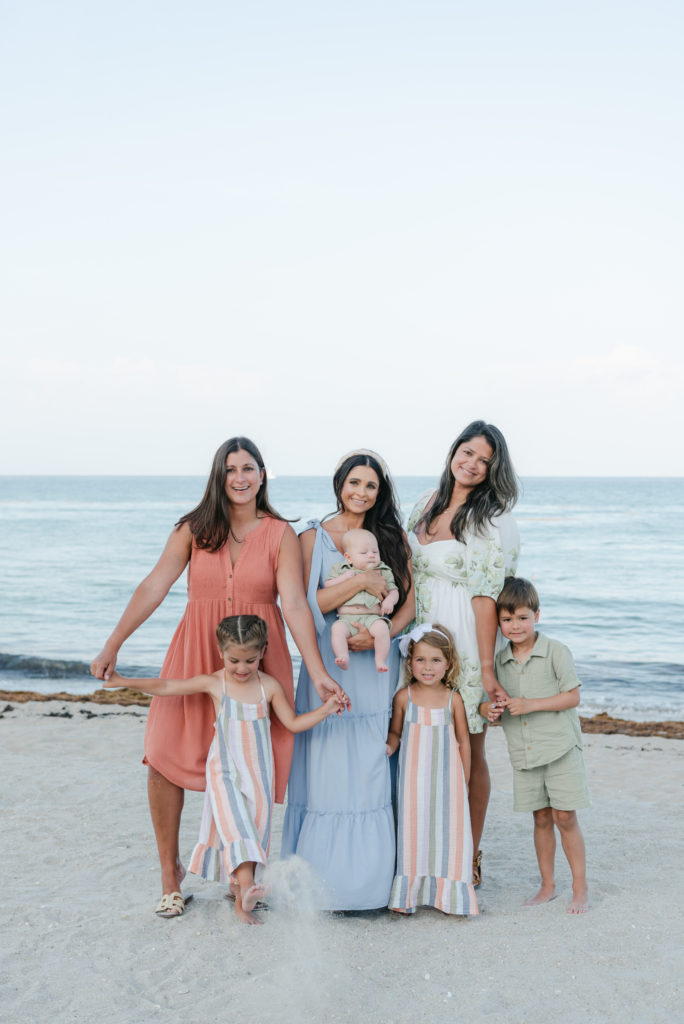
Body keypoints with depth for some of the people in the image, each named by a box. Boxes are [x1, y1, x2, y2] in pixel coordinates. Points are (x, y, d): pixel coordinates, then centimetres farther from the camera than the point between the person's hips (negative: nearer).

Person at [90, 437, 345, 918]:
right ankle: (170, 869, 16)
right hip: (197, 656, 1)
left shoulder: (281, 534, 0)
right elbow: (154, 587, -2)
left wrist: (318, 672, -17)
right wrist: (112, 645, -9)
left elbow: (295, 604, -8)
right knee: (164, 760, -6)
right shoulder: (194, 529, 3)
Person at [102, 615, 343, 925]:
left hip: (259, 775, 2)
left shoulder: (270, 686, 1)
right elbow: (166, 687, -1)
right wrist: (124, 682, -6)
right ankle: (246, 886, -33)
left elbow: (293, 723, 7)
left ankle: (242, 904, 9)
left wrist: (325, 709, -6)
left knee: (254, 829, 2)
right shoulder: (213, 683, -3)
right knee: (235, 825, -20)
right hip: (224, 773, -2)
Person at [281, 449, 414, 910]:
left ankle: (375, 874, 12)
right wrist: (361, 581, -16)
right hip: (329, 663, -1)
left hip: (379, 664, 2)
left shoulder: (394, 536, 9)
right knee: (330, 768, -2)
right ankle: (328, 877, 9)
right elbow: (308, 604, -5)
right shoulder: (314, 537, 3)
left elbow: (409, 603, 6)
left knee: (375, 767, 1)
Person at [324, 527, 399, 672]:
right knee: (337, 628, -31)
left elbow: (393, 591, 16)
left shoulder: (383, 572, 17)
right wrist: (343, 578, -5)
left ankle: (380, 660, -23)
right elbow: (327, 586, 9)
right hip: (347, 618, 0)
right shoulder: (340, 569, 15)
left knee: (382, 627, -31)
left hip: (373, 617, 0)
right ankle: (343, 658, -36)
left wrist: (389, 600, -6)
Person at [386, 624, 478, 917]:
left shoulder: (453, 699, -3)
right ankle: (408, 895, 15)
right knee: (413, 829, 4)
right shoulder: (404, 697, -3)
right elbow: (395, 732, 10)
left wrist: (464, 782, 8)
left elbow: (463, 741, 5)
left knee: (448, 831, 4)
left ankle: (448, 895, 17)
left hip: (446, 777, 0)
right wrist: (390, 747, -12)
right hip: (413, 777, 0)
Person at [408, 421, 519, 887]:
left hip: (466, 643, -6)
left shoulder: (492, 520, -10)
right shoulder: (427, 502, 9)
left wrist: (487, 667, -19)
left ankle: (470, 856, 19)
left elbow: (486, 596, -16)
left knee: (469, 752, 5)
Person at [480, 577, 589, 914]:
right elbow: (490, 700, 11)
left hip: (560, 748, -4)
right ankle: (547, 885, 24)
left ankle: (580, 889, 12)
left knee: (565, 817, -1)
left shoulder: (555, 651, -8)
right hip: (523, 754, 4)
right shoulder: (500, 660, 5)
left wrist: (531, 704, -18)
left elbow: (572, 696, -9)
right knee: (541, 818, 12)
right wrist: (488, 708, -13)